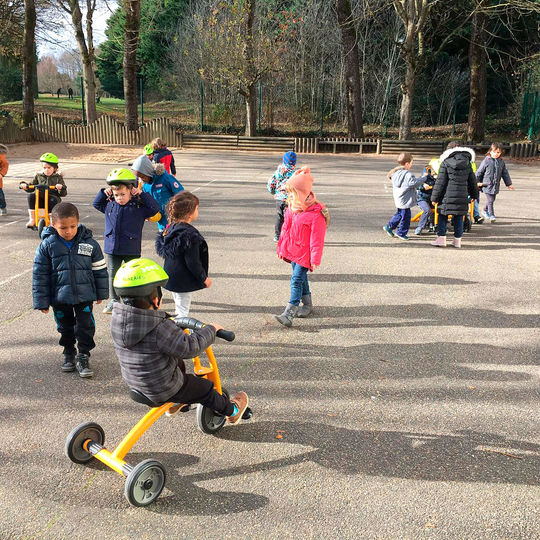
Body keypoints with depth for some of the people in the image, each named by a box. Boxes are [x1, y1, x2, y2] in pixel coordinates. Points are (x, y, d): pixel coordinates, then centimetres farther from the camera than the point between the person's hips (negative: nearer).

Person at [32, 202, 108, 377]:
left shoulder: (89, 243, -7)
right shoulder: (47, 245, -8)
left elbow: (100, 270, 3)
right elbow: (40, 274, -4)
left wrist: (101, 293, 8)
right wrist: (42, 301, -4)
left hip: (84, 295, -1)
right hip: (59, 297, 1)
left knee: (86, 327, 3)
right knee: (65, 328, 16)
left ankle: (83, 357, 20)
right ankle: (69, 354, 37)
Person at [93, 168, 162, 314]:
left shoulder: (139, 206, -7)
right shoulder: (110, 205, 5)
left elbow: (155, 209, -14)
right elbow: (96, 204, 23)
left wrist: (142, 195, -16)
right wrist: (103, 192, 6)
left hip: (132, 249, -3)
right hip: (112, 248, 4)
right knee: (113, 275, 11)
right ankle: (114, 300, 23)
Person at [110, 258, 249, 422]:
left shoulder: (117, 318, -11)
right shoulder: (160, 329, -34)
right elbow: (189, 347, -32)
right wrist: (210, 329, -17)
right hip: (162, 390, -7)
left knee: (179, 363, 33)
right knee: (205, 389, 16)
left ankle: (176, 403, 51)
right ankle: (231, 411, 41)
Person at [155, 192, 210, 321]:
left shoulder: (171, 228, 3)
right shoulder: (190, 234, -23)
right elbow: (193, 263, -22)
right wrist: (204, 278, -9)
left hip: (171, 279, 9)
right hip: (184, 281, -9)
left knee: (179, 309, 23)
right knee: (182, 311, 0)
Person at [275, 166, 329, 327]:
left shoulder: (316, 213, -19)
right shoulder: (291, 207, 5)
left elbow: (317, 239, -17)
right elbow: (285, 228, 15)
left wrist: (315, 259, -16)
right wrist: (281, 248, 19)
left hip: (305, 253, -8)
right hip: (292, 250, 8)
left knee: (297, 279, -12)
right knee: (301, 278, 18)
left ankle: (289, 313, -12)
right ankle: (308, 304, 36)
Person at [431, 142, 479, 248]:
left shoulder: (445, 163, -2)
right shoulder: (467, 163, 10)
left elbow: (440, 182, -3)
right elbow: (472, 181, 17)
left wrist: (434, 197, 2)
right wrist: (474, 195, 29)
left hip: (447, 195, -3)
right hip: (462, 196, 3)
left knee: (442, 216, 7)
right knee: (458, 218, 10)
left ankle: (441, 238, 3)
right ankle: (457, 240, 13)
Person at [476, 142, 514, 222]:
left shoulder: (501, 162, 6)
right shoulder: (486, 161, -9)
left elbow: (505, 174, 13)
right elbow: (479, 172, -3)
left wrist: (509, 184, 12)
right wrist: (477, 181, -3)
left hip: (496, 186, 5)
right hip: (487, 185, -5)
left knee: (492, 200, 15)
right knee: (490, 200, -7)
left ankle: (485, 210, 38)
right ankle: (491, 215, 5)